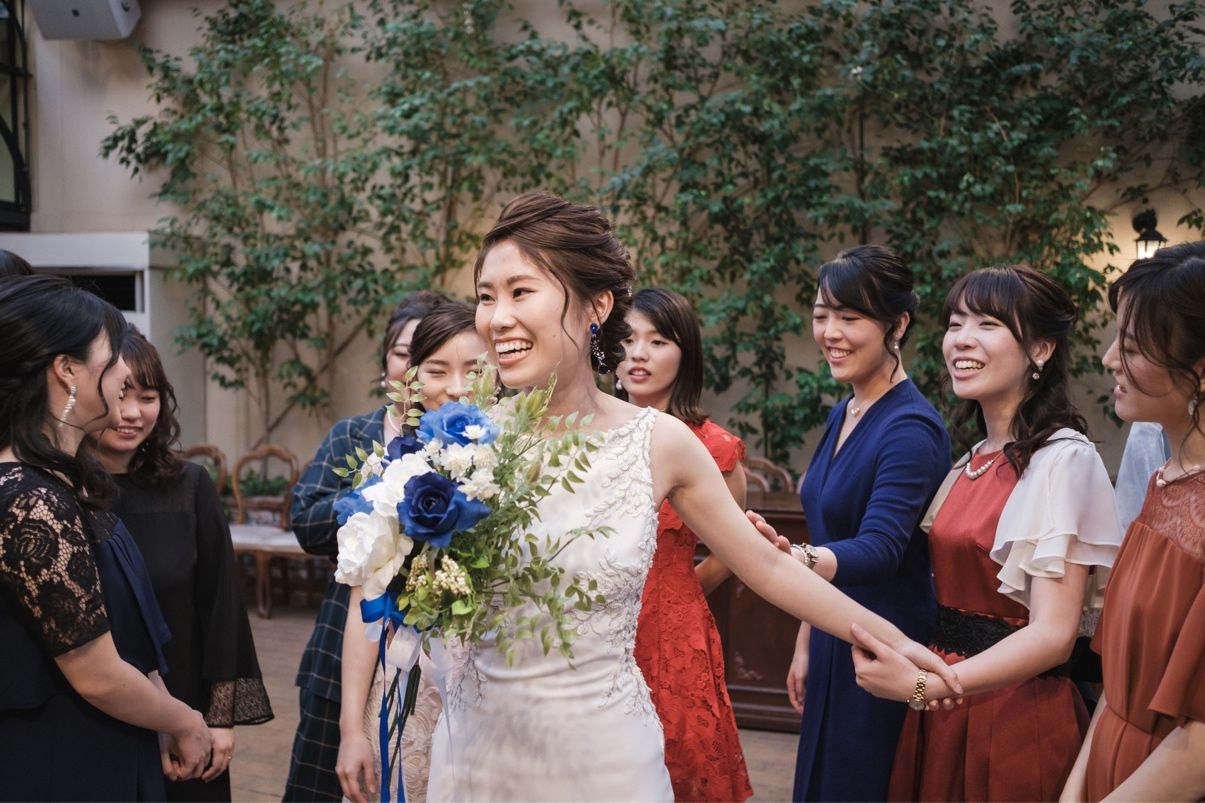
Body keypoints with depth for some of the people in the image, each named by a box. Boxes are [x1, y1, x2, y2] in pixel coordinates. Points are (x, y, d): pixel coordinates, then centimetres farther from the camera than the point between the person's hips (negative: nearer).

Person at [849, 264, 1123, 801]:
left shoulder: (1064, 459, -15)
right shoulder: (974, 459, 9)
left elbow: (1053, 633, -21)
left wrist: (923, 686, -31)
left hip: (1019, 714, -7)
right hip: (944, 711, 7)